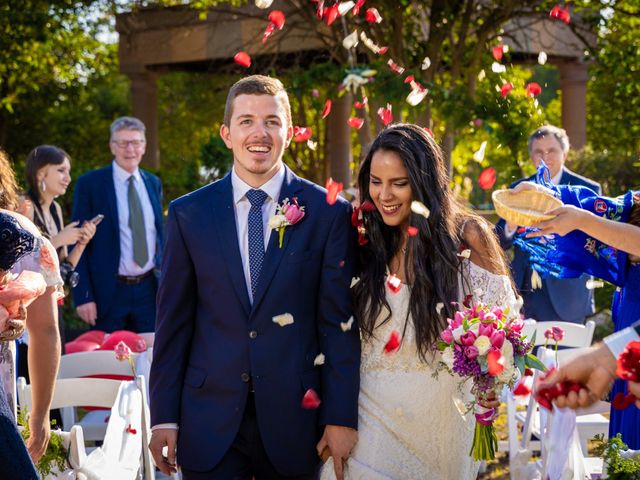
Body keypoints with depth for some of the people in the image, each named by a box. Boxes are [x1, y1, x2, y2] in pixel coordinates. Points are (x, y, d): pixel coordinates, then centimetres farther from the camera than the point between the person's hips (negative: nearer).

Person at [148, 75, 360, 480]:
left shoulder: (328, 213, -2)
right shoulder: (189, 214, 3)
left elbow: (340, 322, -2)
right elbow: (173, 321, 4)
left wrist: (342, 417, -6)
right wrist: (164, 416, 1)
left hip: (296, 416, -1)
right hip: (210, 420, 1)